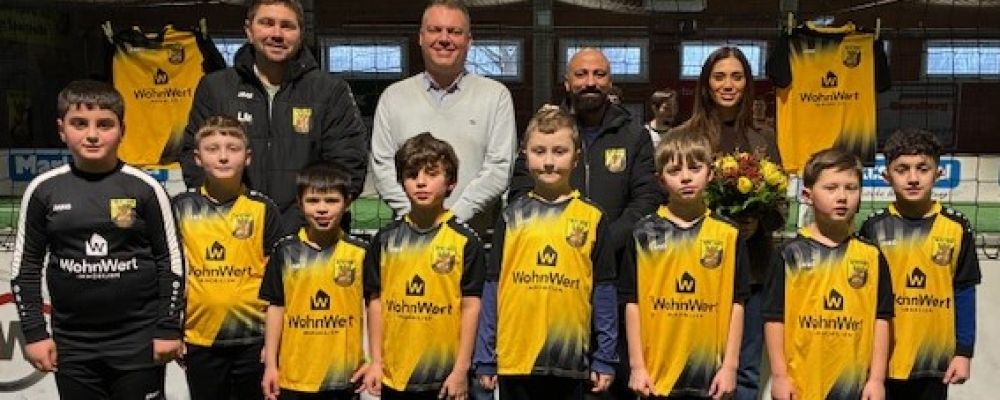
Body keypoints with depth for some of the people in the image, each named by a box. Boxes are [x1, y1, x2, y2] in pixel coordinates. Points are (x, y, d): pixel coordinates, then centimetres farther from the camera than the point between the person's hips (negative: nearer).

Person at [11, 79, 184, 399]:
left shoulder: (144, 188, -6)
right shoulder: (44, 190, -1)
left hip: (139, 341, -2)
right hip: (72, 345, 2)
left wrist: (169, 328, -3)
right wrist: (34, 332, 3)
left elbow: (171, 262, -2)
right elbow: (25, 266, 6)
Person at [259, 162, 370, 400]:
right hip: (294, 374, 1)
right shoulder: (285, 253, -1)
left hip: (344, 375, 0)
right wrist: (270, 364, 2)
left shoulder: (360, 253, -4)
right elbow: (275, 308, 3)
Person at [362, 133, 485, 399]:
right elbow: (376, 300, 7)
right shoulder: (385, 239, 4)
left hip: (444, 375, -2)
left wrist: (462, 369, -6)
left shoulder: (465, 241, -4)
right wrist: (376, 362, 5)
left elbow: (470, 306, -4)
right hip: (394, 374, 2)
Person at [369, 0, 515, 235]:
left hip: (474, 231, -1)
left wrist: (453, 217, -10)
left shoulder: (496, 95, 6)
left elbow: (499, 168, -2)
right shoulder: (393, 97, 11)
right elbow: (382, 165, 6)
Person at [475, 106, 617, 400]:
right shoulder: (512, 217, 3)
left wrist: (605, 359, 2)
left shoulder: (592, 219, 1)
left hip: (571, 362, 0)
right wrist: (485, 359, 3)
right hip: (515, 357, 1)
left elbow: (603, 291, 3)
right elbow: (493, 287, 4)